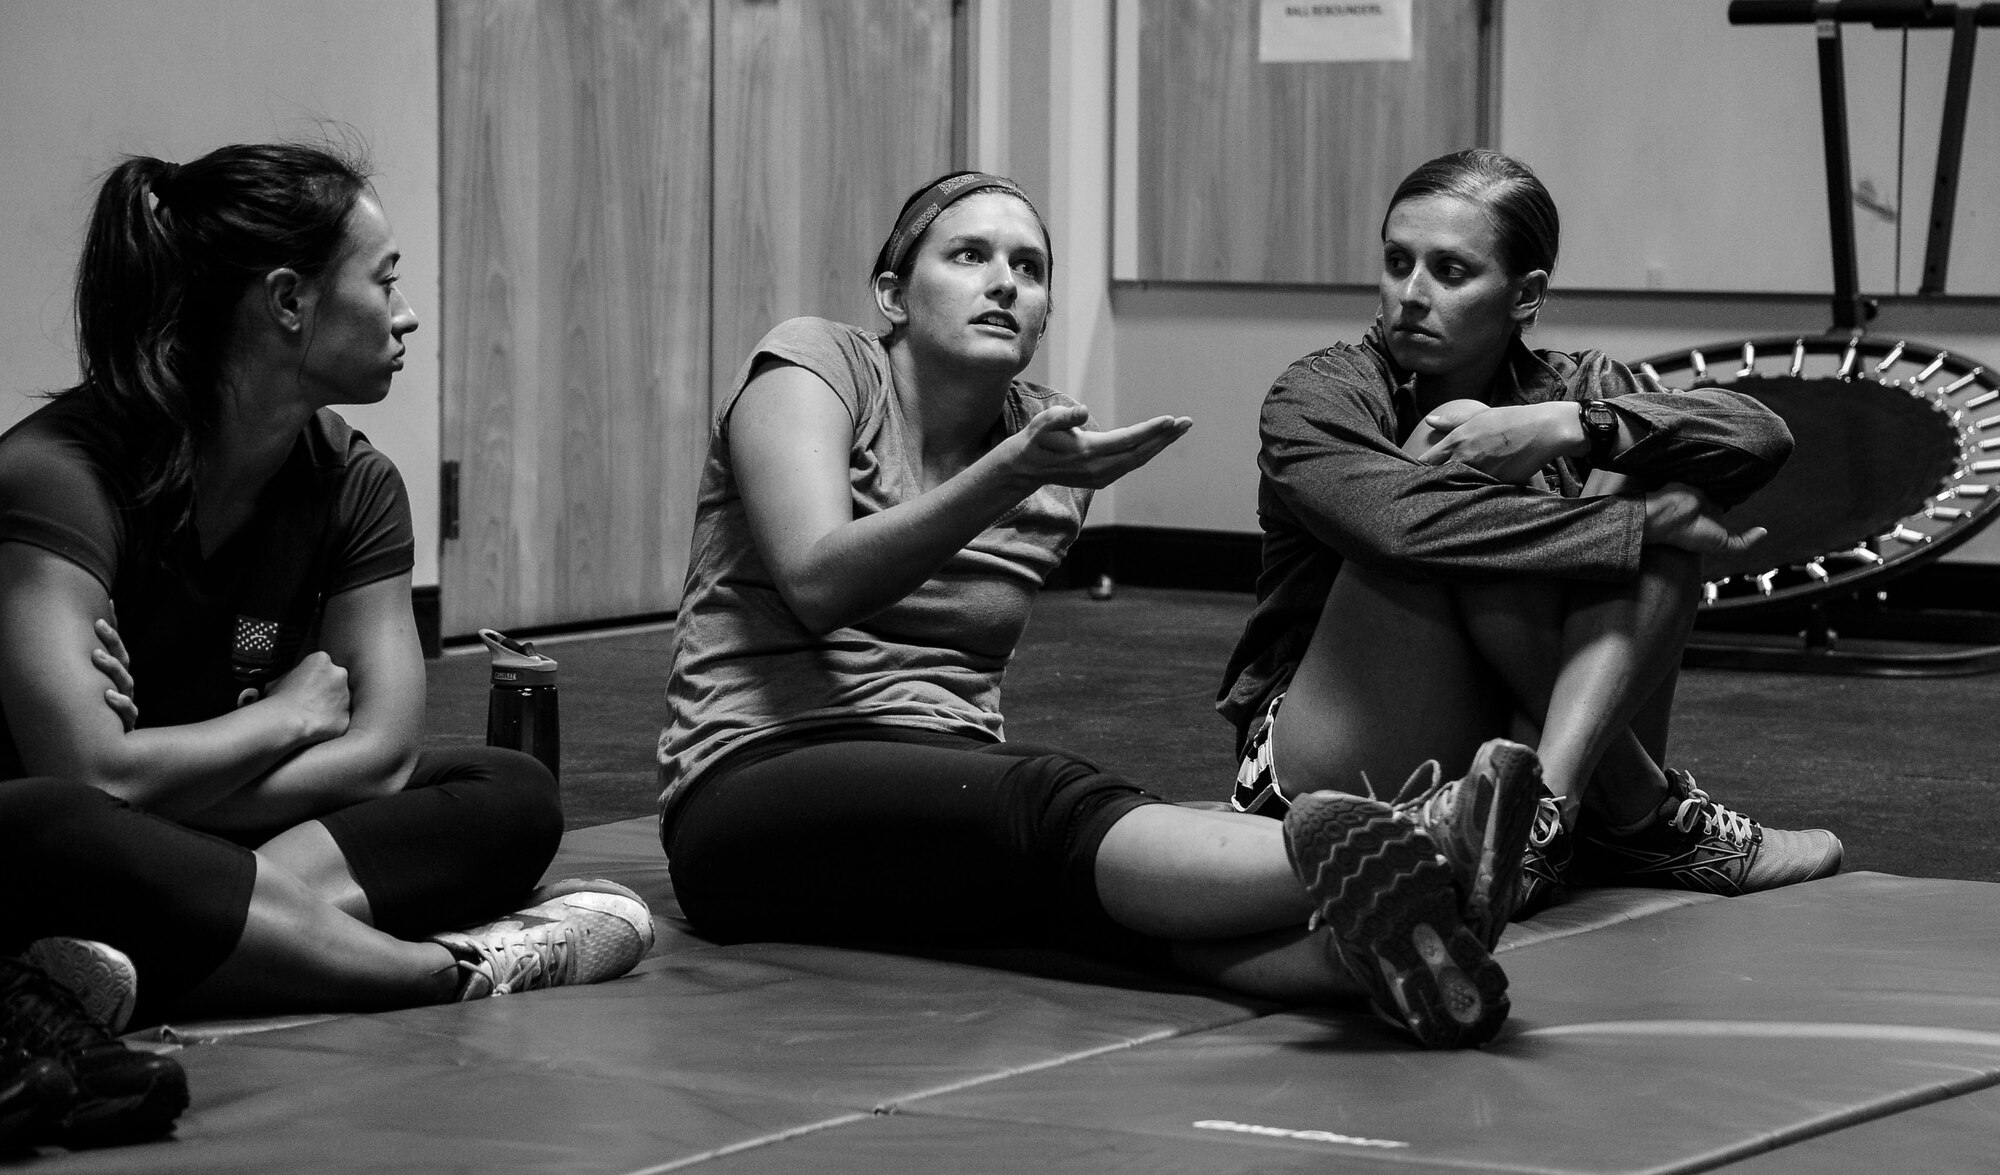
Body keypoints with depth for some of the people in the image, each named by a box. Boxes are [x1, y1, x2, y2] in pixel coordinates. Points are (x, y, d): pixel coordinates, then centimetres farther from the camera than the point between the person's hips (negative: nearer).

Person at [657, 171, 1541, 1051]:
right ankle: (1350, 866, -63)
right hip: (756, 780, -4)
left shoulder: (1054, 443, 12)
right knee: (1053, 811, -36)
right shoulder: (812, 364, -2)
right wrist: (1009, 475, -28)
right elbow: (818, 586, -21)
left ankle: (1373, 938, -64)